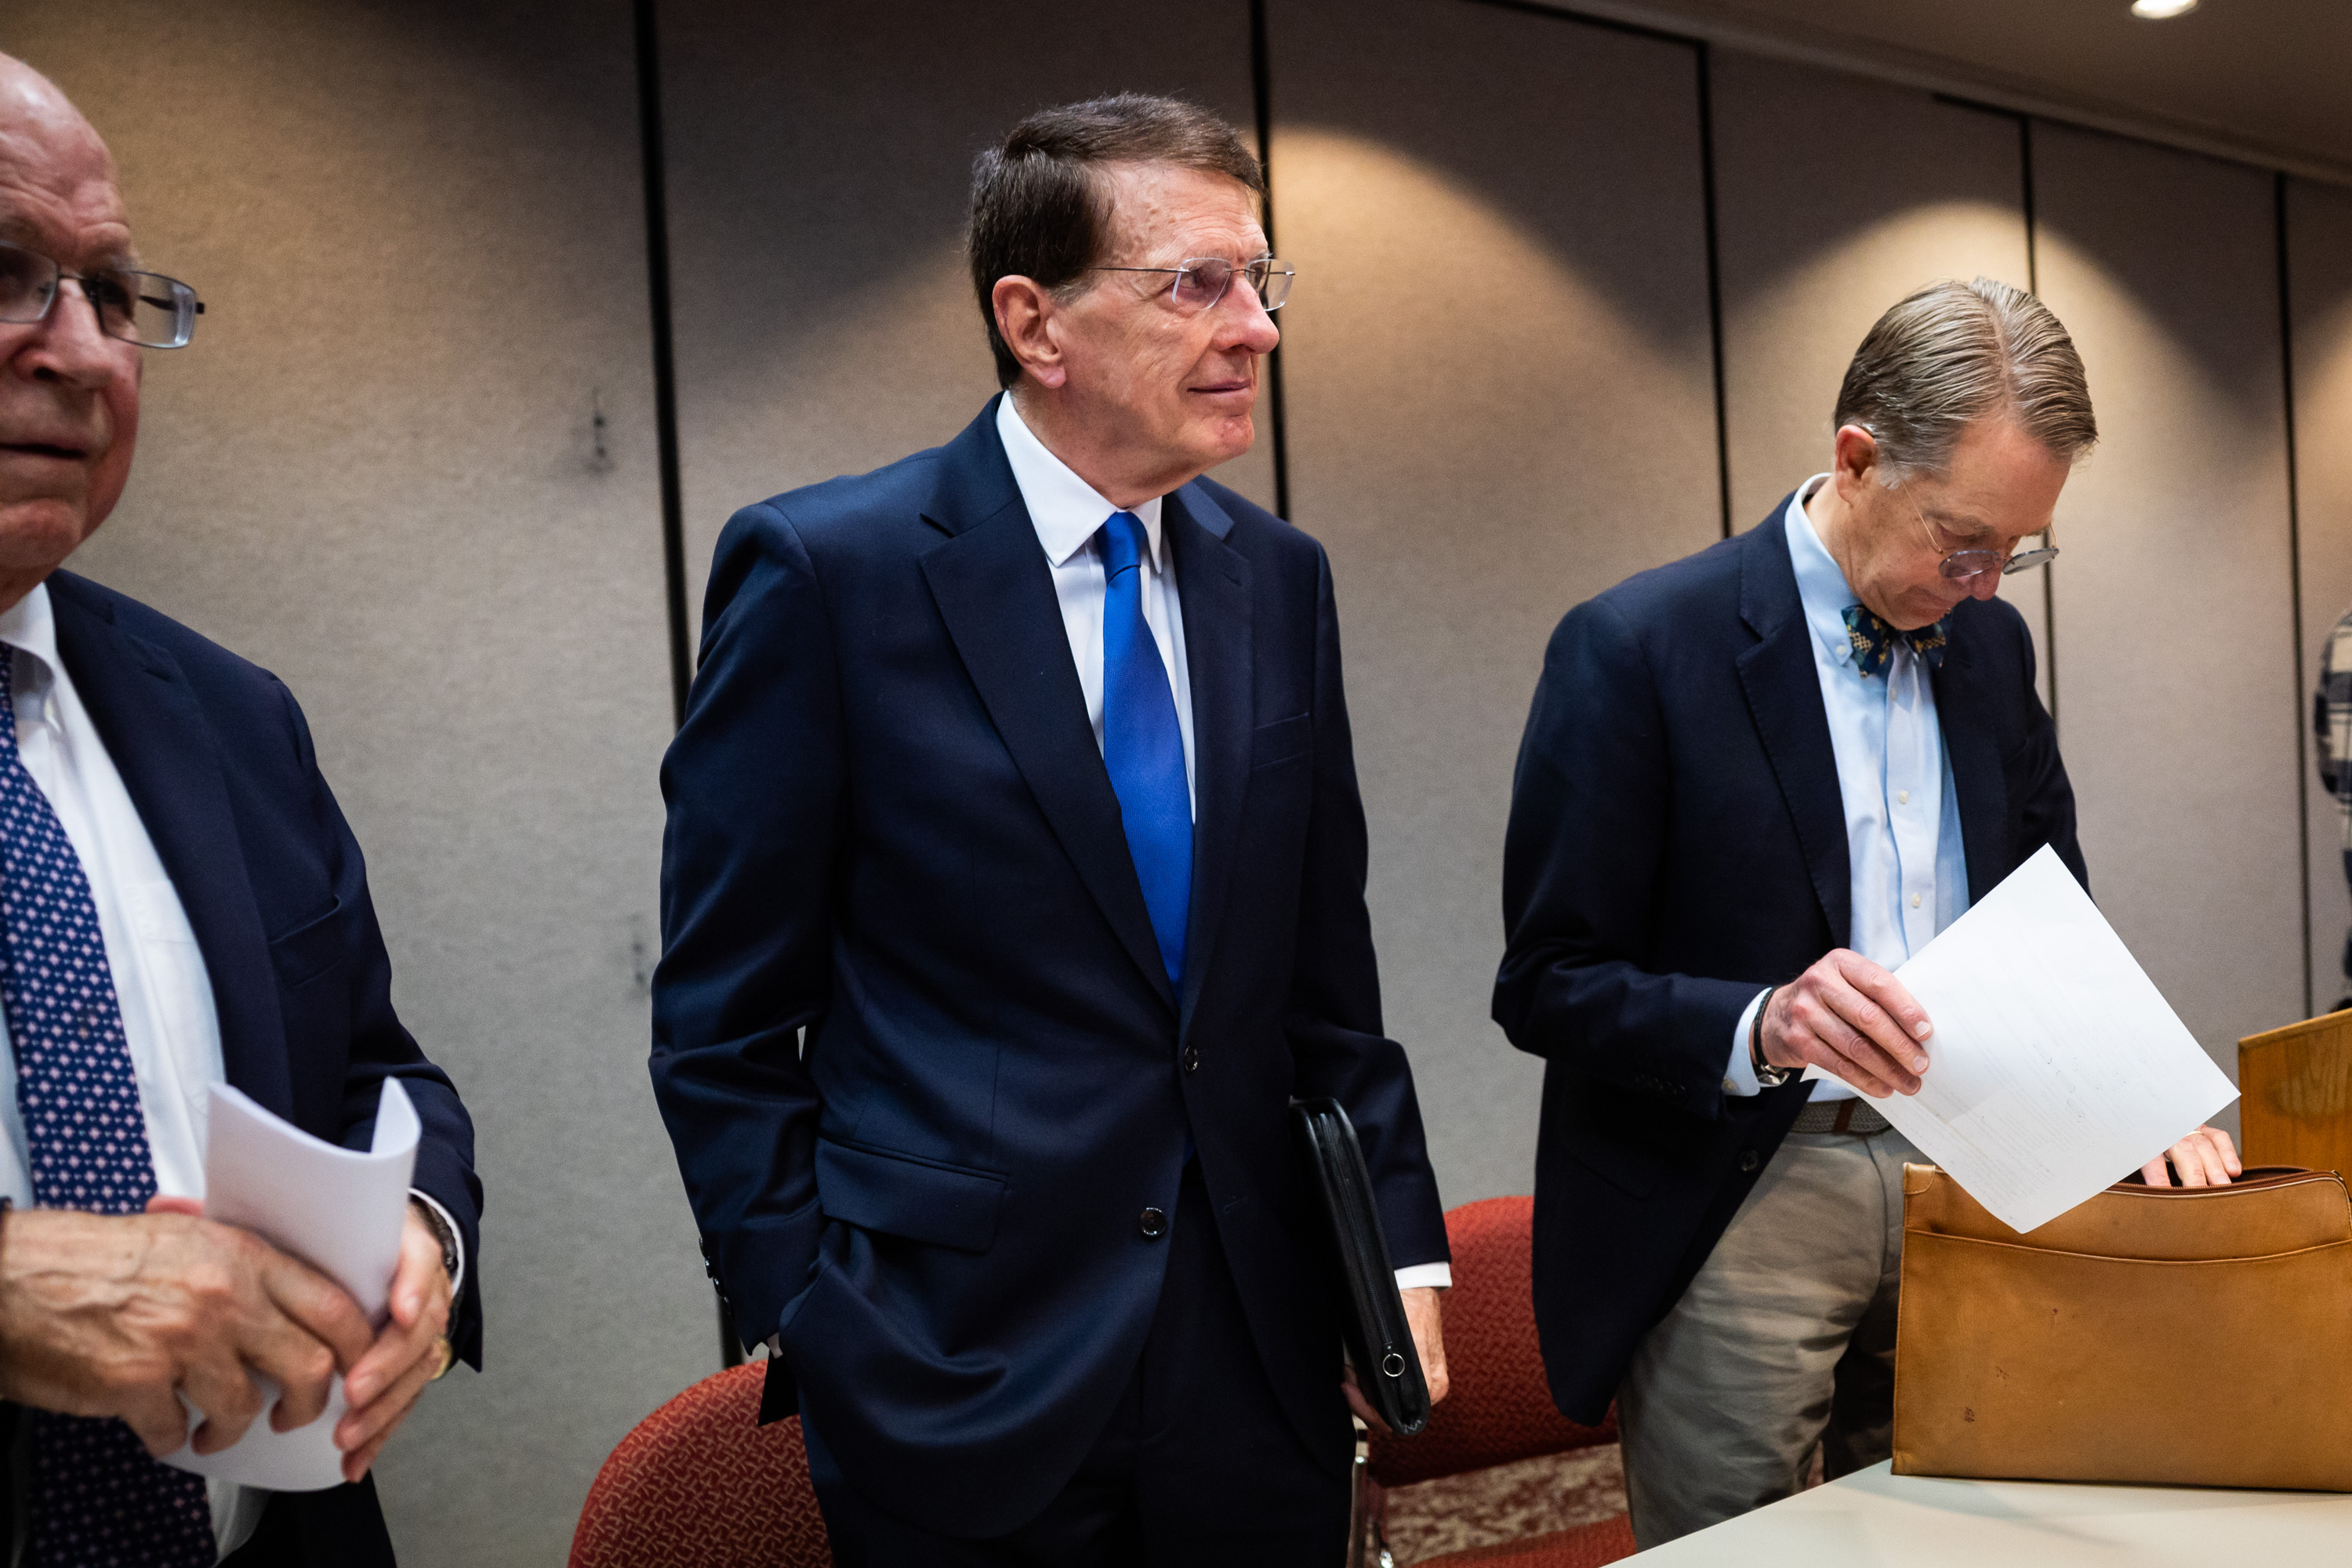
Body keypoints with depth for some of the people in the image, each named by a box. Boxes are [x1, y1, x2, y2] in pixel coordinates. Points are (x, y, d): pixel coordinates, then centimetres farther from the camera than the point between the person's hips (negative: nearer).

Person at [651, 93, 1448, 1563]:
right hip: (961, 1385, -4)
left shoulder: (1279, 576, 6)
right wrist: (813, 1331, -8)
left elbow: (1327, 967, 11)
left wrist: (1401, 1248, 6)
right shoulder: (823, 570, -9)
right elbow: (725, 1026, -6)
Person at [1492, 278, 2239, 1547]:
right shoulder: (1635, 650, -12)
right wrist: (1760, 1026, -30)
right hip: (1735, 1215, -5)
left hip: (1955, 1180, 6)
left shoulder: (1991, 643, 7)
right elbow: (1547, 986, -13)